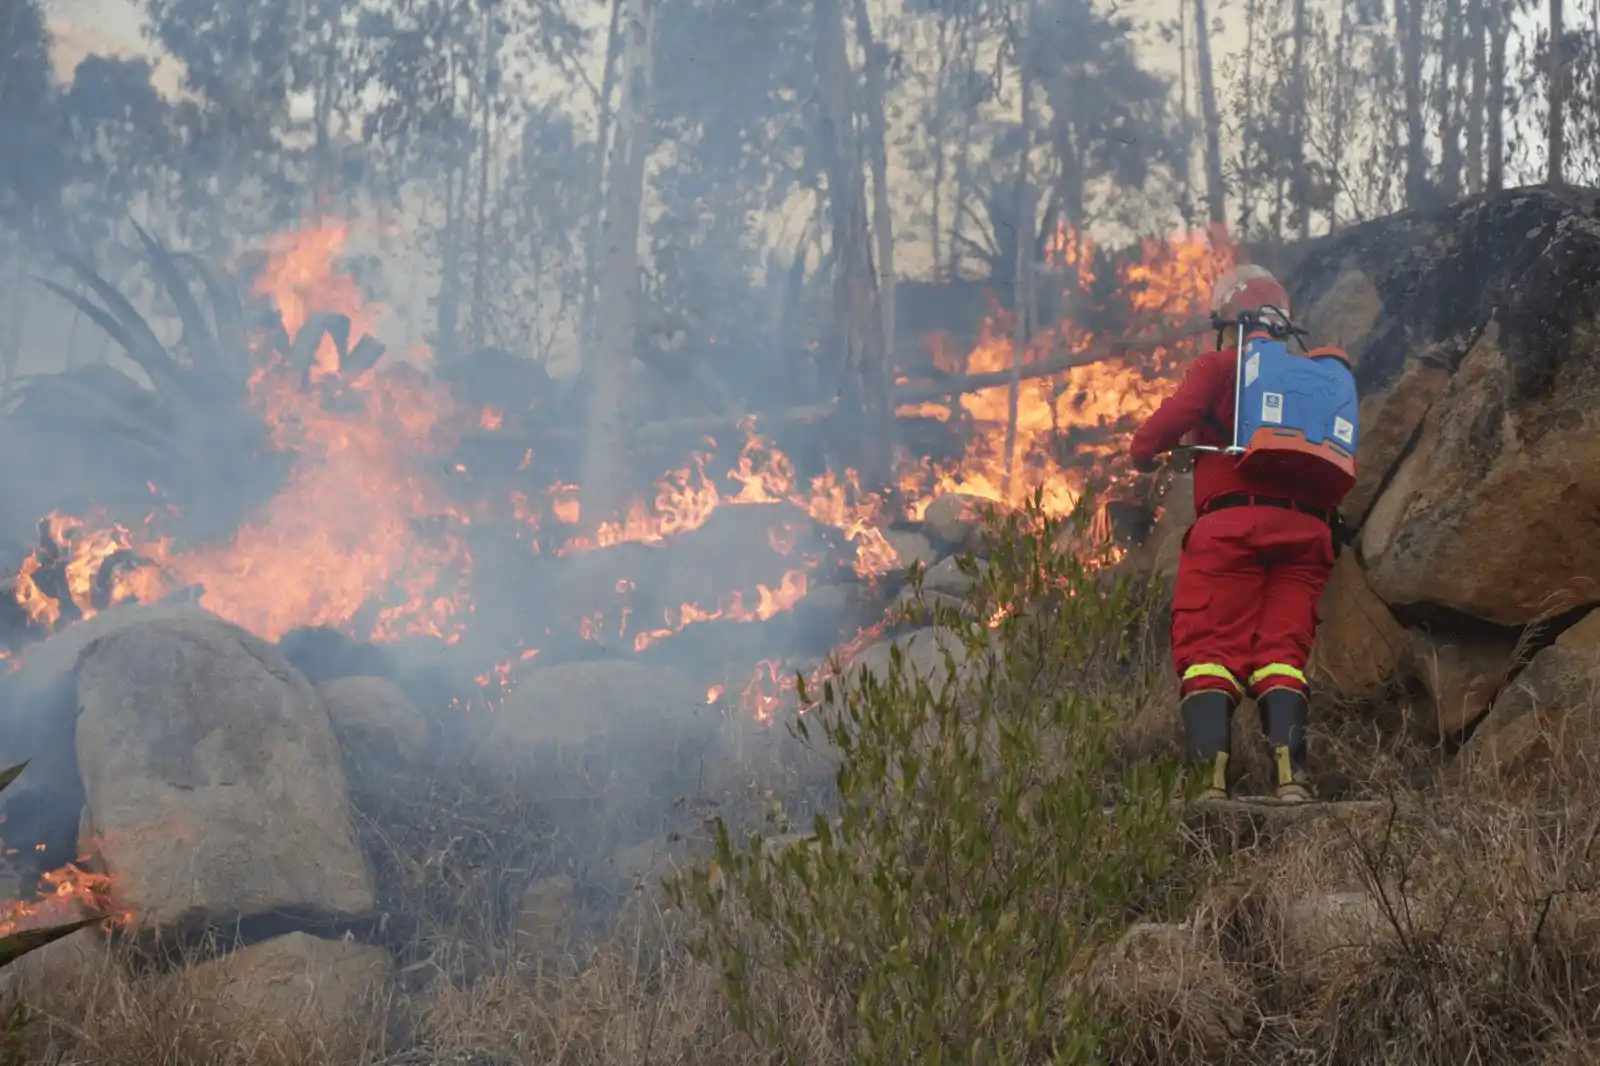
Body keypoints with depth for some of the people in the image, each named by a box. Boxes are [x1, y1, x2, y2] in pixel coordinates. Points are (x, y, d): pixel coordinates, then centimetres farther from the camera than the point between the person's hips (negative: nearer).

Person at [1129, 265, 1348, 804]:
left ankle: (1212, 773, -22)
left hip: (1232, 522, -4)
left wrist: (1144, 453, 11)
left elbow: (1174, 417, -6)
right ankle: (1289, 769, -15)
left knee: (1209, 651, -6)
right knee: (1282, 653, 3)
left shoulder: (1219, 367, 7)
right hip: (1306, 531, 4)